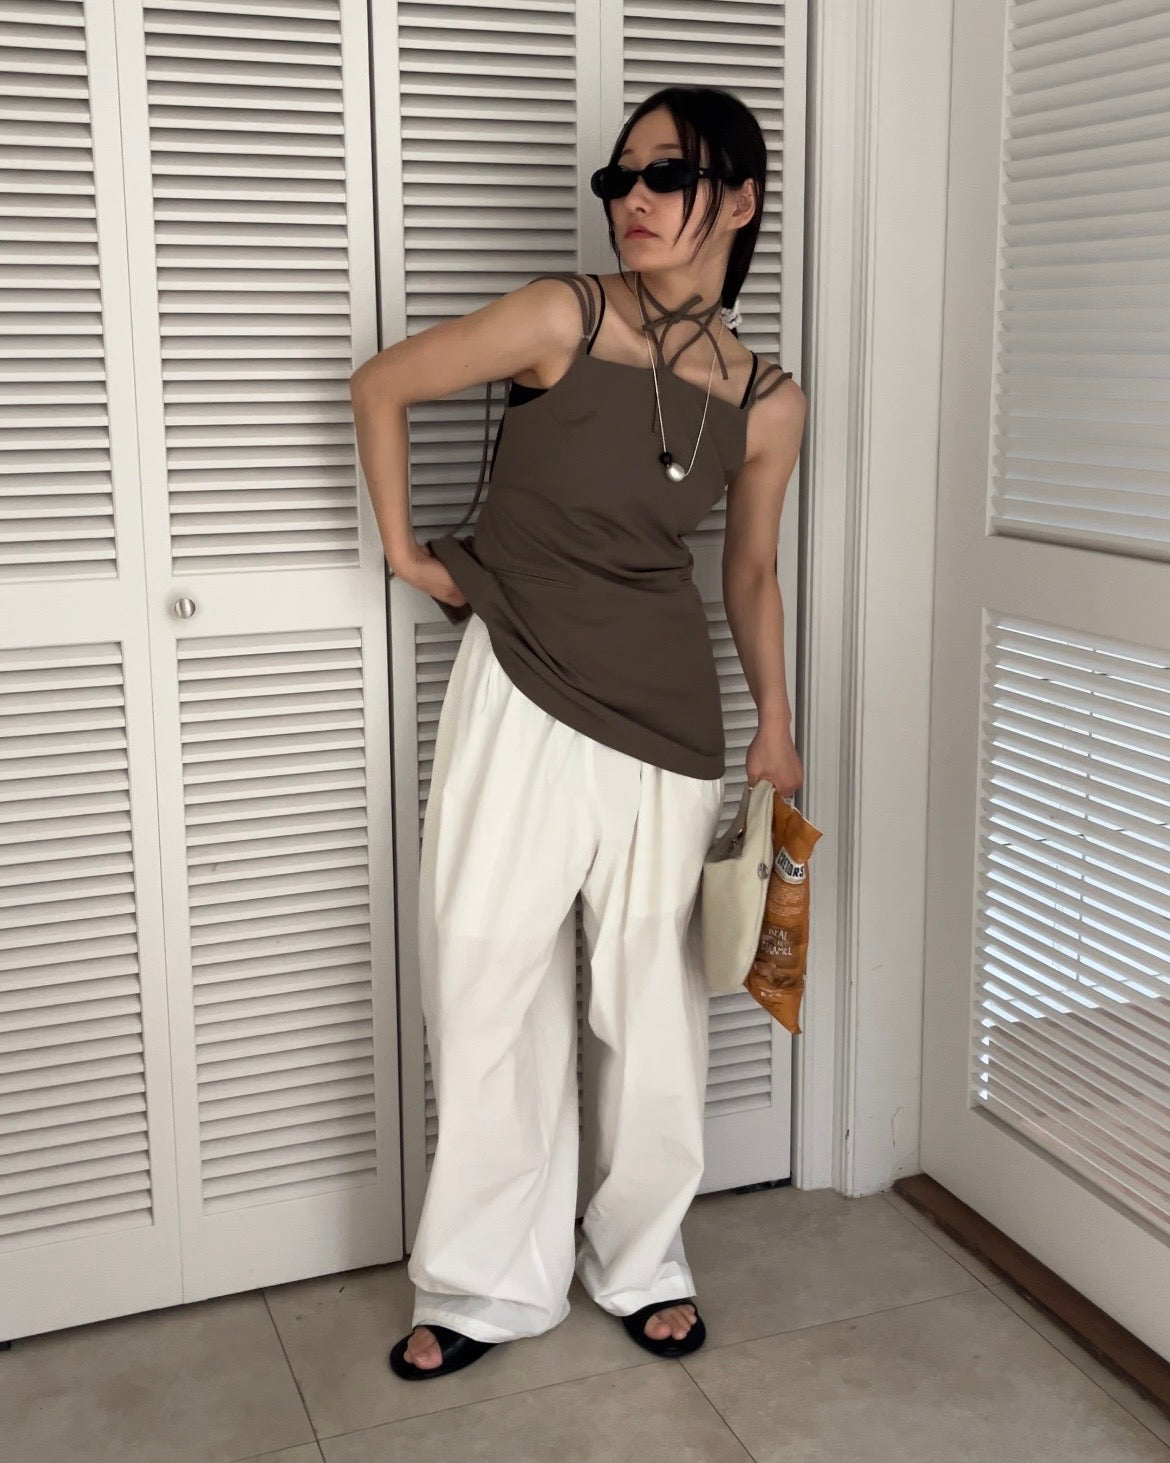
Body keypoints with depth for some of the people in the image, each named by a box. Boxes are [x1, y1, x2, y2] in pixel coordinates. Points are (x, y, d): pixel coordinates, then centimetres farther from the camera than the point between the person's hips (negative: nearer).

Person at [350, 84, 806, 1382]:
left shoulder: (767, 402, -1)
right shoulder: (560, 320, -11)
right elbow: (380, 388, 1)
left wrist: (775, 725, 8)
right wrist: (406, 553, 2)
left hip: (667, 714, 2)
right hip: (520, 694, -2)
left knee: (655, 994, 11)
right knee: (491, 987, 4)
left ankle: (642, 1260, 32)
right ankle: (488, 1284, 22)